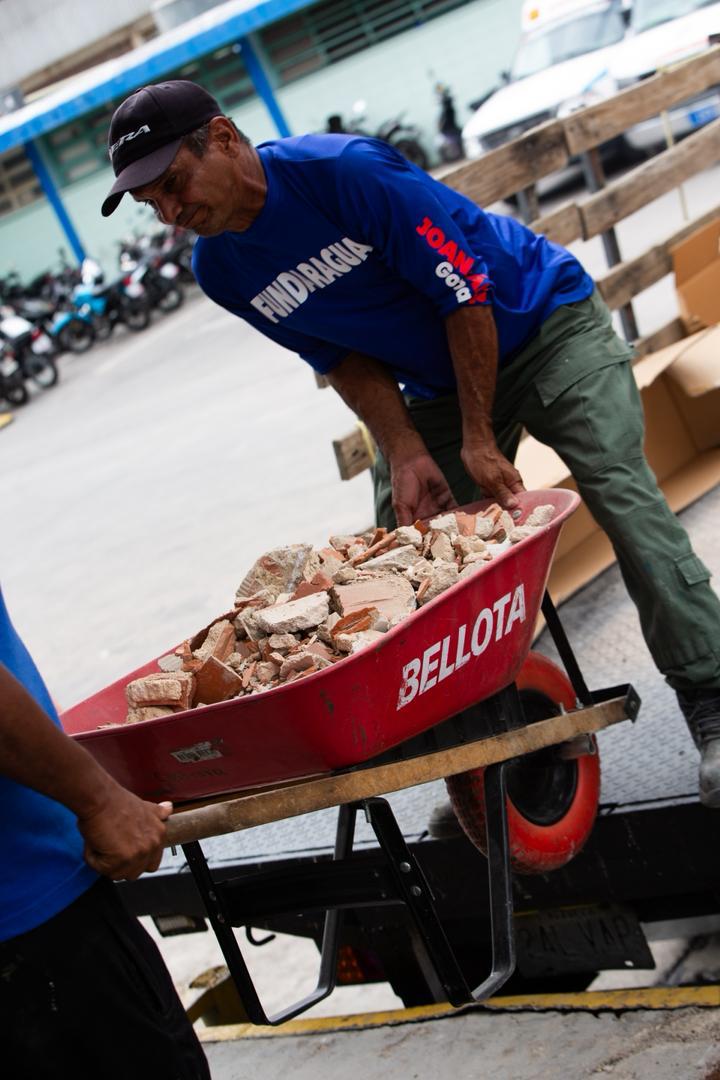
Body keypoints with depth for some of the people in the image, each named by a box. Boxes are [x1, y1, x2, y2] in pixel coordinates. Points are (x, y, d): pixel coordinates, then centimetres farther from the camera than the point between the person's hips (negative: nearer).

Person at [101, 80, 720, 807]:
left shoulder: (342, 168, -29)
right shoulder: (220, 271, -9)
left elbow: (464, 284, -25)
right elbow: (343, 359, -2)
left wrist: (480, 441, -23)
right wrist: (406, 454, -17)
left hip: (544, 327, -6)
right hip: (437, 384, 7)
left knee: (619, 491, -19)